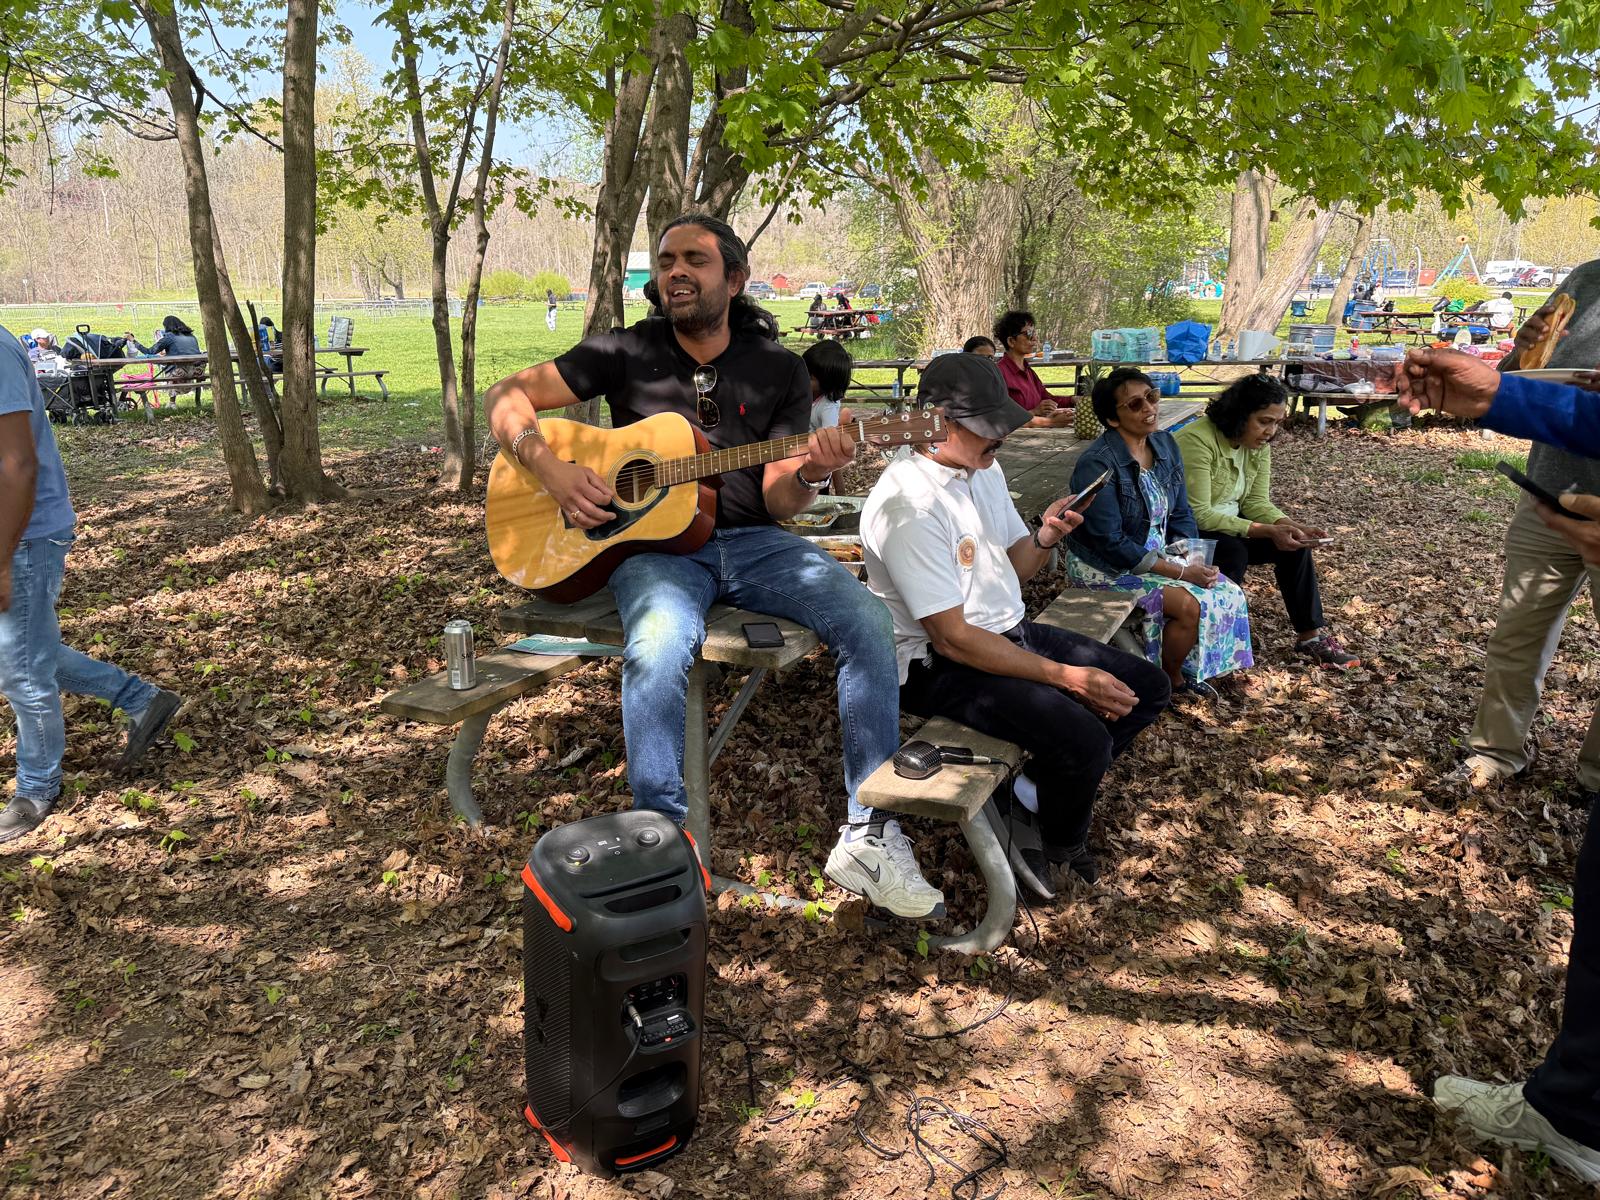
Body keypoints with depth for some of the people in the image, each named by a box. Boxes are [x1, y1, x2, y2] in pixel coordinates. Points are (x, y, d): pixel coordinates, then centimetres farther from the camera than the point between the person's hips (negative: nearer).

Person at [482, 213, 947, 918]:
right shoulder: (627, 354, 5)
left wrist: (810, 476, -21)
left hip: (752, 542, 2)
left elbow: (778, 498, 2)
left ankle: (869, 836, -16)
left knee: (868, 620, -23)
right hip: (652, 541, -2)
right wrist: (551, 469, -14)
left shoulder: (781, 371, 8)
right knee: (659, 651, -37)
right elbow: (506, 396, 4)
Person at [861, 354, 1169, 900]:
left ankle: (1028, 796, 6)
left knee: (1148, 689, 6)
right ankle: (1063, 846, 6)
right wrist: (1069, 677, -23)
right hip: (940, 667, -10)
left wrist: (1045, 538, -8)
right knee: (1083, 738, -27)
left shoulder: (984, 468, 5)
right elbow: (952, 638, -25)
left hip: (1009, 633, 10)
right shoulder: (910, 504, -24)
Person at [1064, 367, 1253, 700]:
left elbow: (1181, 514, 8)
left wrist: (1191, 557, -12)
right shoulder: (1097, 464, -23)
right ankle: (1172, 680, 3)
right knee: (1190, 604, -23)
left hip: (1158, 554, 8)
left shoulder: (1165, 446, 1)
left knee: (1228, 593, -6)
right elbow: (1111, 543, -24)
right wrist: (1181, 572, -23)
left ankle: (1187, 669, 14)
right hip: (1106, 567, -8)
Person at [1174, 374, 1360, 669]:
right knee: (1234, 552, -33)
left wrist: (1292, 526, -20)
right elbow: (1199, 515, -30)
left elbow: (1256, 502, 0)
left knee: (1294, 544, -9)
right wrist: (1267, 531, -32)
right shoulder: (1197, 440, -27)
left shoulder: (1259, 443, -2)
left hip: (1228, 523, 8)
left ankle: (1311, 635, -3)